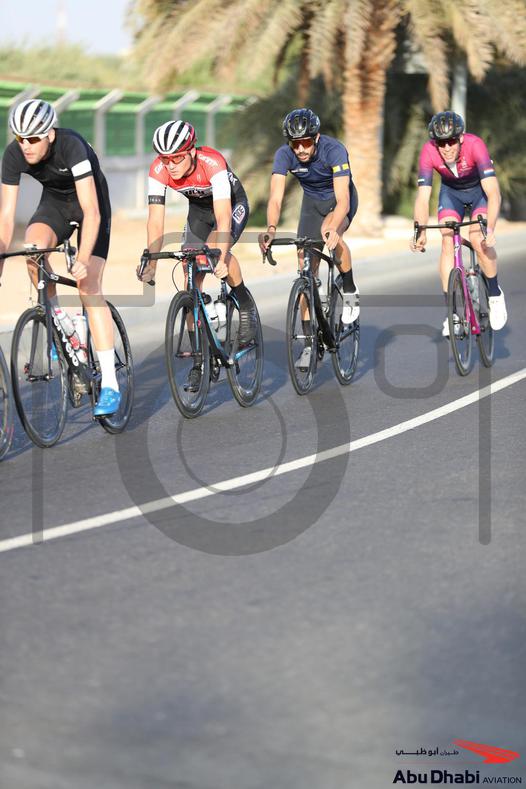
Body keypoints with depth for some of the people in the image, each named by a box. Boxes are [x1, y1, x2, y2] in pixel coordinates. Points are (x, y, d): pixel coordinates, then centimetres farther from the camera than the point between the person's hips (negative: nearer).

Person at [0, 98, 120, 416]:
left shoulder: (71, 146, -35)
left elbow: (91, 212, -38)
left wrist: (83, 259, -48)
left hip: (90, 203, -4)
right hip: (55, 202, 4)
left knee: (88, 287, -17)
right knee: (33, 247, -30)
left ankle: (110, 384, -18)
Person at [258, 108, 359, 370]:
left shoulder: (334, 150, -34)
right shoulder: (284, 155, -25)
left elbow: (342, 199, -42)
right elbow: (275, 197, -33)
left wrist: (332, 227, -61)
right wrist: (271, 229, -53)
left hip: (340, 201, -3)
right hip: (312, 202, 3)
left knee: (330, 232, -37)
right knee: (307, 270, -5)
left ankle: (350, 290, -13)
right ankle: (309, 342, 2)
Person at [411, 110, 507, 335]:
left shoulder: (475, 145, -36)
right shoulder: (428, 152, -29)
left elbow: (493, 193, -42)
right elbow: (422, 198, -29)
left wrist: (490, 229, -56)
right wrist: (420, 233, -45)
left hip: (480, 190, -2)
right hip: (451, 191, 2)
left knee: (478, 240, -24)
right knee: (448, 242, -16)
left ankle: (495, 294, 0)